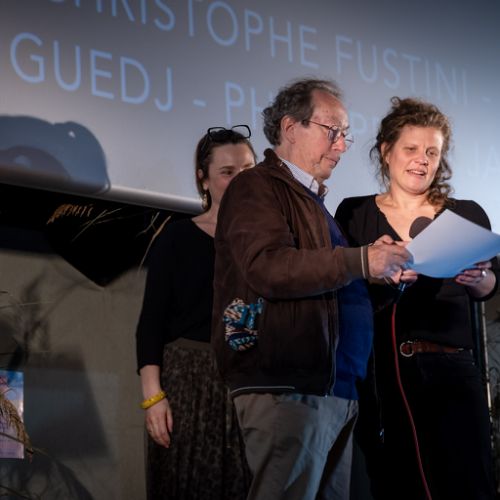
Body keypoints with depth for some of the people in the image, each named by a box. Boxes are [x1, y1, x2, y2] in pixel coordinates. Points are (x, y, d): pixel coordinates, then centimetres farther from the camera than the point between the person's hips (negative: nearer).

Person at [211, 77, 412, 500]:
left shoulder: (312, 199, 25)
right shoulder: (257, 188, -3)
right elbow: (268, 268, -20)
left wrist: (380, 272, 16)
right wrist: (360, 261, -22)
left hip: (336, 387, 9)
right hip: (286, 387, -9)